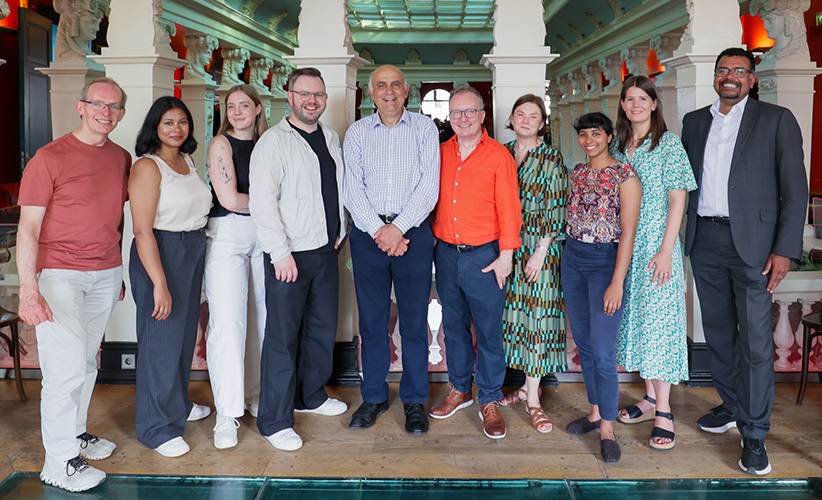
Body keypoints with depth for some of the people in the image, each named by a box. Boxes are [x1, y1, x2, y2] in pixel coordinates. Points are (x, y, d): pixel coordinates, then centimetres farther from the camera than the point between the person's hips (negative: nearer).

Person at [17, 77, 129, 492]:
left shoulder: (122, 159, 9)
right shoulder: (50, 158, -9)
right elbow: (28, 228, -11)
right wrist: (28, 290, -18)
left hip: (105, 275, 6)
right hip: (59, 274, -5)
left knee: (87, 362, 14)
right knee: (66, 367, -5)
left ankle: (76, 432, 32)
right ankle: (59, 462, 7)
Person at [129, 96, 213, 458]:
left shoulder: (186, 161, 10)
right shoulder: (147, 167, -14)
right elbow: (142, 230, -20)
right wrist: (159, 283, -24)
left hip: (193, 252, 8)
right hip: (160, 255, -8)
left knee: (185, 331, 19)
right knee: (160, 338, 0)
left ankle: (178, 404, 38)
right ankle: (157, 427, 14)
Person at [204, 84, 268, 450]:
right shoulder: (221, 143, -1)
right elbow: (229, 199, -10)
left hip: (263, 235, 5)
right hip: (227, 234, -5)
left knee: (261, 319, 6)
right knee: (228, 322, -8)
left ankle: (255, 397, 21)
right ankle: (227, 414, -1)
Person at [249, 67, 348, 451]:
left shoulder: (331, 139, 13)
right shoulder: (273, 141, -9)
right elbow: (262, 202, -15)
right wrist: (281, 252, -19)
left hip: (326, 250, 7)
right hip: (289, 254, -7)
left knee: (323, 327, 16)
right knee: (283, 336, -2)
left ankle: (310, 395, 35)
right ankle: (274, 420, 10)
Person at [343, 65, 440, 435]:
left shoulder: (425, 129, 6)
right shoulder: (356, 133, 10)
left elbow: (429, 186, -3)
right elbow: (353, 189, 2)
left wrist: (398, 228, -12)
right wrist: (377, 230, -11)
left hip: (413, 232, -1)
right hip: (368, 233, 2)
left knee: (414, 320, 2)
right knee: (372, 320, 6)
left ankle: (414, 401, 15)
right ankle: (373, 397, 20)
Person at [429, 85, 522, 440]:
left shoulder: (499, 156, -3)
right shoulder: (441, 153, 9)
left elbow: (509, 209, -6)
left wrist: (506, 255, -11)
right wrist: (432, 240, 8)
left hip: (484, 256, -4)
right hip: (446, 253, 4)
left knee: (488, 331, 2)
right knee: (454, 326, 14)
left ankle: (490, 402, 16)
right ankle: (460, 390, 31)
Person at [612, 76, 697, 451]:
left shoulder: (669, 143, -3)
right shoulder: (617, 146, 12)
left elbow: (677, 200, -8)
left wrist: (666, 251, -15)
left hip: (656, 244, -5)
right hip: (623, 247, 6)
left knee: (658, 319, -5)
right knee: (633, 318, 9)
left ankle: (664, 412, 2)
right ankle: (650, 397, 22)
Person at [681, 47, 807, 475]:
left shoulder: (777, 120, 1)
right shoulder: (694, 122, 13)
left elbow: (795, 188, -2)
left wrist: (785, 249, -10)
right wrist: (679, 235, 2)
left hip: (751, 242, -4)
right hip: (705, 240, 4)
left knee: (755, 340, -3)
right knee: (717, 329, 14)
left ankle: (754, 434, 6)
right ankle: (731, 405, 31)